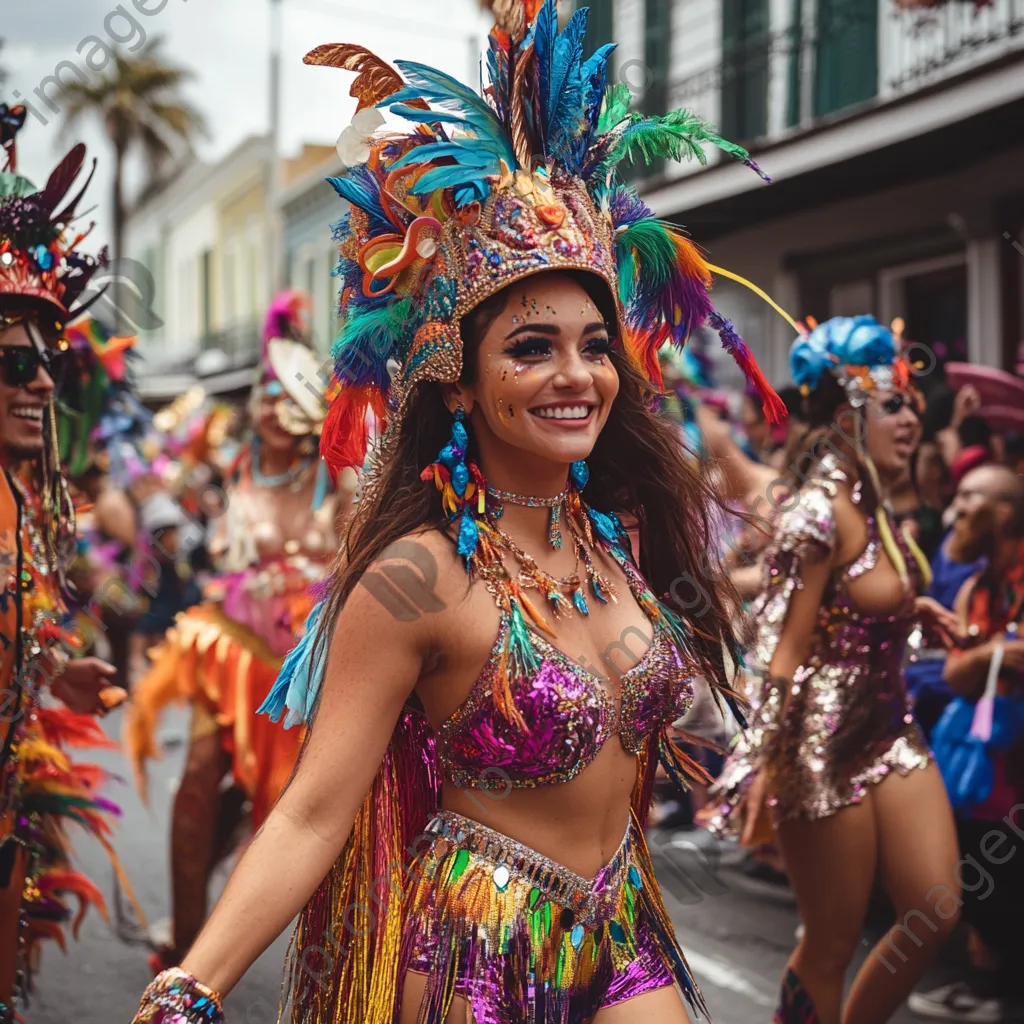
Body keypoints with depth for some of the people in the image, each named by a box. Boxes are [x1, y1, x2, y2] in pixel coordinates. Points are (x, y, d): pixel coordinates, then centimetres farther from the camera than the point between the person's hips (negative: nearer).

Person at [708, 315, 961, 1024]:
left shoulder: (870, 500, 6)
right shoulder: (820, 511, -20)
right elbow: (785, 650, -22)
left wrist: (909, 608, 10)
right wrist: (769, 767, -22)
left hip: (889, 732, 8)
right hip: (821, 747, -8)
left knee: (937, 913, 7)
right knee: (832, 946, 6)